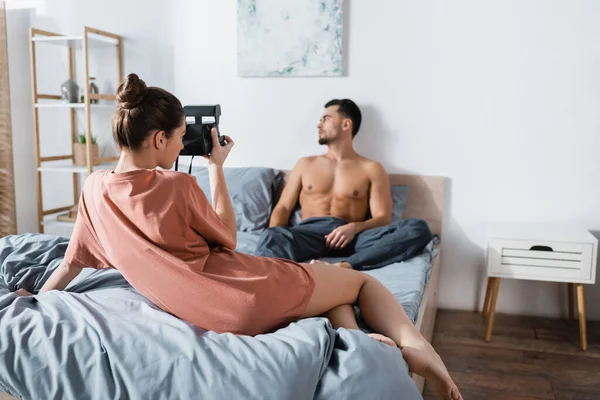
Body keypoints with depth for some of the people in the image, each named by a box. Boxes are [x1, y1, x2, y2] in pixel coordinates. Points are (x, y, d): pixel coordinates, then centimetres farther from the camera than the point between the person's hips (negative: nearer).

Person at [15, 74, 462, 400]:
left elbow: (74, 259, 17)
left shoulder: (95, 188, 6)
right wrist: (217, 167, 7)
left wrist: (40, 297, 35)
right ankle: (412, 344, -8)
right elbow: (228, 238, 4)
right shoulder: (178, 185, -11)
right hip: (249, 295, -6)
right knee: (363, 280, 15)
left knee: (326, 275, 27)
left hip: (207, 312, 6)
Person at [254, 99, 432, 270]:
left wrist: (354, 228, -16)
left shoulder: (371, 169, 17)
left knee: (418, 228, -27)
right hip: (309, 232, 1)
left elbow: (382, 219, 7)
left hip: (351, 238, 0)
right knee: (271, 237, -35)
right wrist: (274, 237, -5)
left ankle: (348, 265, -44)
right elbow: (283, 207, 19)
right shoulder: (305, 164, 25)